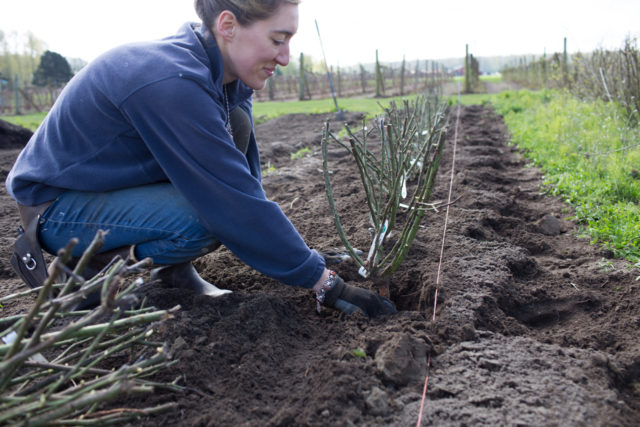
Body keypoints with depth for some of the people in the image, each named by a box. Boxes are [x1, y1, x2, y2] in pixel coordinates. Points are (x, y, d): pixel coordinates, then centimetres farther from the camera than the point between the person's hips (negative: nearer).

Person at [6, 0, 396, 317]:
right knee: (211, 215, -31)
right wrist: (325, 282, -25)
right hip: (54, 206, -8)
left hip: (114, 182, 8)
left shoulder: (227, 74, -7)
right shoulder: (172, 84, -33)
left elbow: (245, 182, -1)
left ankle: (173, 267, 0)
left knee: (236, 127, -10)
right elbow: (236, 206, -33)